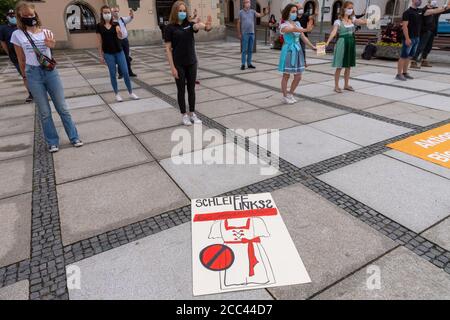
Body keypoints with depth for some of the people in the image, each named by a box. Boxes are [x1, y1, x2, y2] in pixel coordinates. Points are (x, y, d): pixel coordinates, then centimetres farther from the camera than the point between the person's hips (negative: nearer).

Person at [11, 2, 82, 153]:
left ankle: (74, 137, 15)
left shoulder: (46, 32, 3)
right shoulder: (17, 35, 0)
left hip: (50, 72, 1)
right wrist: (26, 78, 10)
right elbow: (21, 60, 6)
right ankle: (52, 142, 17)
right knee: (44, 112, 6)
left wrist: (51, 45, -17)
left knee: (62, 108, 5)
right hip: (33, 74, -1)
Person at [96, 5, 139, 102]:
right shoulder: (99, 26, -1)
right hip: (108, 54, -1)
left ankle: (131, 93, 13)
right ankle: (117, 94, 15)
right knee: (113, 74, 4)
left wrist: (119, 32, -36)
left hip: (119, 52, 1)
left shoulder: (115, 24, 2)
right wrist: (101, 55, -1)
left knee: (125, 72, 1)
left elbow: (120, 37, -13)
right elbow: (99, 41, 1)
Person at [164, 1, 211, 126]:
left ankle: (192, 114, 22)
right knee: (181, 90, 5)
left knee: (191, 89, 10)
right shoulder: (170, 27, -6)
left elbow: (198, 26, -20)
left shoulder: (190, 24, 4)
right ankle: (184, 115, 17)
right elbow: (168, 49, -8)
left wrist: (206, 26, -44)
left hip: (192, 63, 4)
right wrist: (172, 67, -14)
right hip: (179, 64, -3)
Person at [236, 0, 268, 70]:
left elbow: (259, 15, -5)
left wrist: (264, 14, -26)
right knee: (244, 50, -6)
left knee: (250, 50, 6)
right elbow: (238, 24, -1)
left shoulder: (252, 11, 8)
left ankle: (249, 64, 13)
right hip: (245, 34, -4)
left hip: (252, 33, 4)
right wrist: (239, 34, -7)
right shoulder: (241, 12, 0)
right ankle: (243, 64, -3)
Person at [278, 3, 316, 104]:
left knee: (298, 76, 6)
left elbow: (303, 37, 12)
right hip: (288, 51, -6)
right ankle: (285, 96, 13)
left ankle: (290, 94, 24)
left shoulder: (297, 23, 13)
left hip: (297, 51, 6)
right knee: (286, 75, 1)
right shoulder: (284, 25, -7)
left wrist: (312, 46, 1)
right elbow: (293, 29, -27)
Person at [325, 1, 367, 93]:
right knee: (339, 67, -3)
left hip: (351, 44, 6)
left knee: (348, 66, 11)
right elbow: (333, 32, -22)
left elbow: (363, 22, -1)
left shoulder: (352, 19, 10)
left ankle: (346, 85, 20)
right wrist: (327, 43, -37)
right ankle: (336, 86, 3)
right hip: (342, 43, -6)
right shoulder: (338, 21, -8)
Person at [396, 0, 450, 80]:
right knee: (403, 56, -7)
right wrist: (407, 38, -21)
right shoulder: (407, 12, -9)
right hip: (409, 38, -8)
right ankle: (399, 74, -4)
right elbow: (404, 26, -15)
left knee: (409, 56, 11)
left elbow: (433, 11, 12)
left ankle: (405, 73, 16)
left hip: (416, 38, 8)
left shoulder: (420, 11, 13)